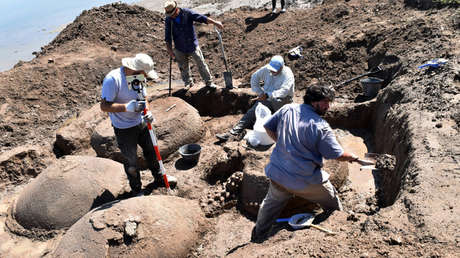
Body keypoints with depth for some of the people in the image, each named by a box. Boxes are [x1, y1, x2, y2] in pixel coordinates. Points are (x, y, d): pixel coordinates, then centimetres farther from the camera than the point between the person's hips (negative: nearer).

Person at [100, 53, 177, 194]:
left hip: (140, 123, 7)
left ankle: (159, 178, 43)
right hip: (124, 129, -7)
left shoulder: (136, 77, -2)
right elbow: (104, 106, -25)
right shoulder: (113, 79, -25)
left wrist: (146, 113, -8)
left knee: (151, 151, 20)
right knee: (131, 161, 9)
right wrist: (127, 107, -35)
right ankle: (137, 190, 32)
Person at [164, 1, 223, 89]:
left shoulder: (187, 13, -11)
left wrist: (215, 22, -24)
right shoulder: (168, 20, -5)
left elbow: (201, 18, -17)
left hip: (192, 45, -2)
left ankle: (209, 82, 16)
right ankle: (188, 83, 30)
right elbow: (167, 36, -4)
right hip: (179, 48, 2)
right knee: (183, 67, 9)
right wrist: (169, 49, -12)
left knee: (201, 64, 3)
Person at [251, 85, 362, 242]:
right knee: (333, 205, 23)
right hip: (307, 181, -4)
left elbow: (268, 127, 7)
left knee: (270, 204, 26)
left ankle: (257, 238, 40)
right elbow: (338, 155, -13)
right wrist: (352, 157, 9)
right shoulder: (321, 126, -18)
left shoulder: (287, 109, -5)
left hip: (278, 174, 5)